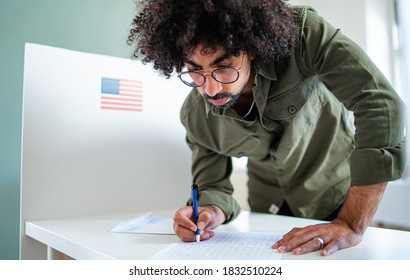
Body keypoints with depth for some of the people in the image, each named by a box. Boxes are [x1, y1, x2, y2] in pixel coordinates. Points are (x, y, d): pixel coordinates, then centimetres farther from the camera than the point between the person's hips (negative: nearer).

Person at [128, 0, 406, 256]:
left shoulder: (302, 34, -31)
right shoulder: (195, 117, -19)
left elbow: (381, 105, -37)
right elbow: (213, 186, -9)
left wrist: (352, 224, -40)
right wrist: (212, 211, -33)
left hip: (337, 197, -2)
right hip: (269, 210, 3)